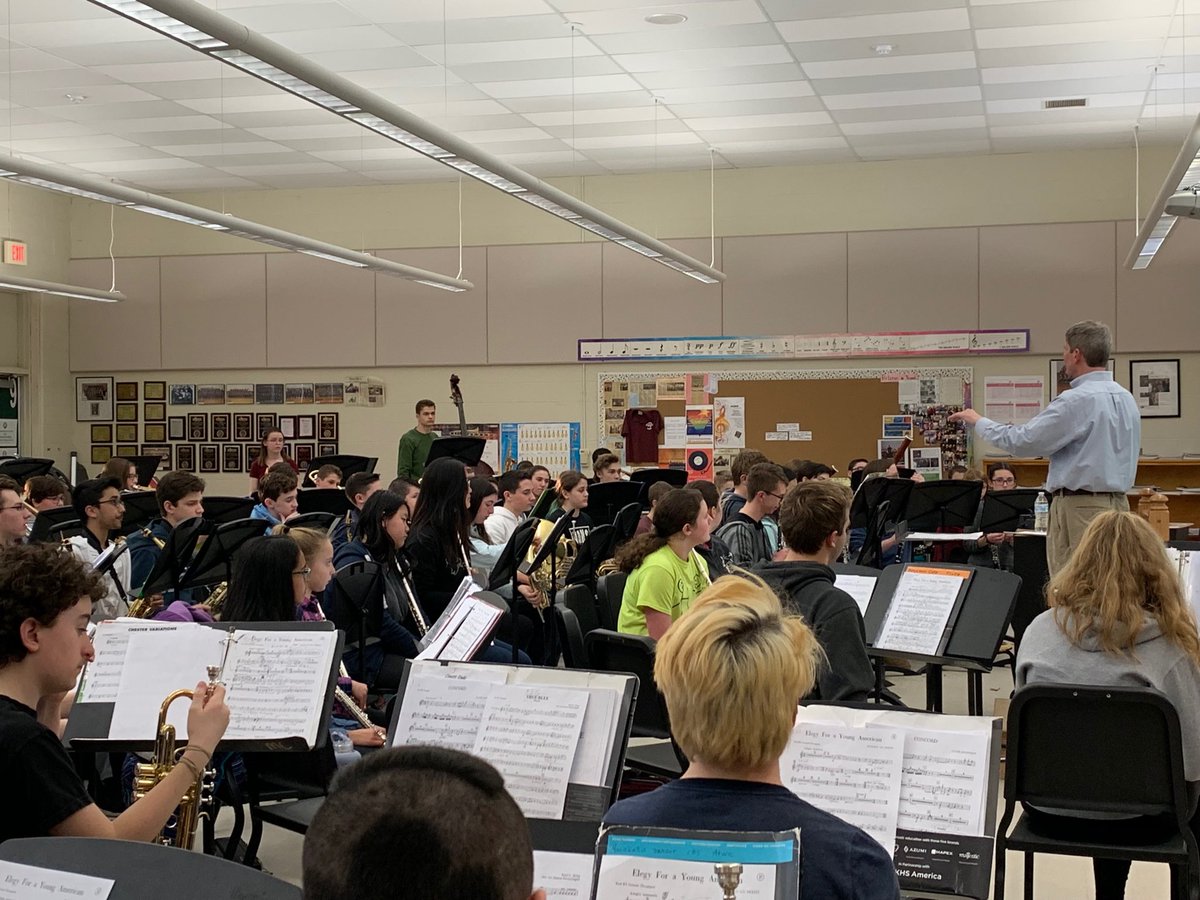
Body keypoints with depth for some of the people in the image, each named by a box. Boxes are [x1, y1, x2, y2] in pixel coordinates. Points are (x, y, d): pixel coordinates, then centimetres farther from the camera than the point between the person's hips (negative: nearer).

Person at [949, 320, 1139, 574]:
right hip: (1118, 502, 9)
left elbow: (1024, 441, -13)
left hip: (1080, 506, -8)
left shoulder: (1076, 400, -16)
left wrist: (979, 422, 2)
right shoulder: (1127, 399, 11)